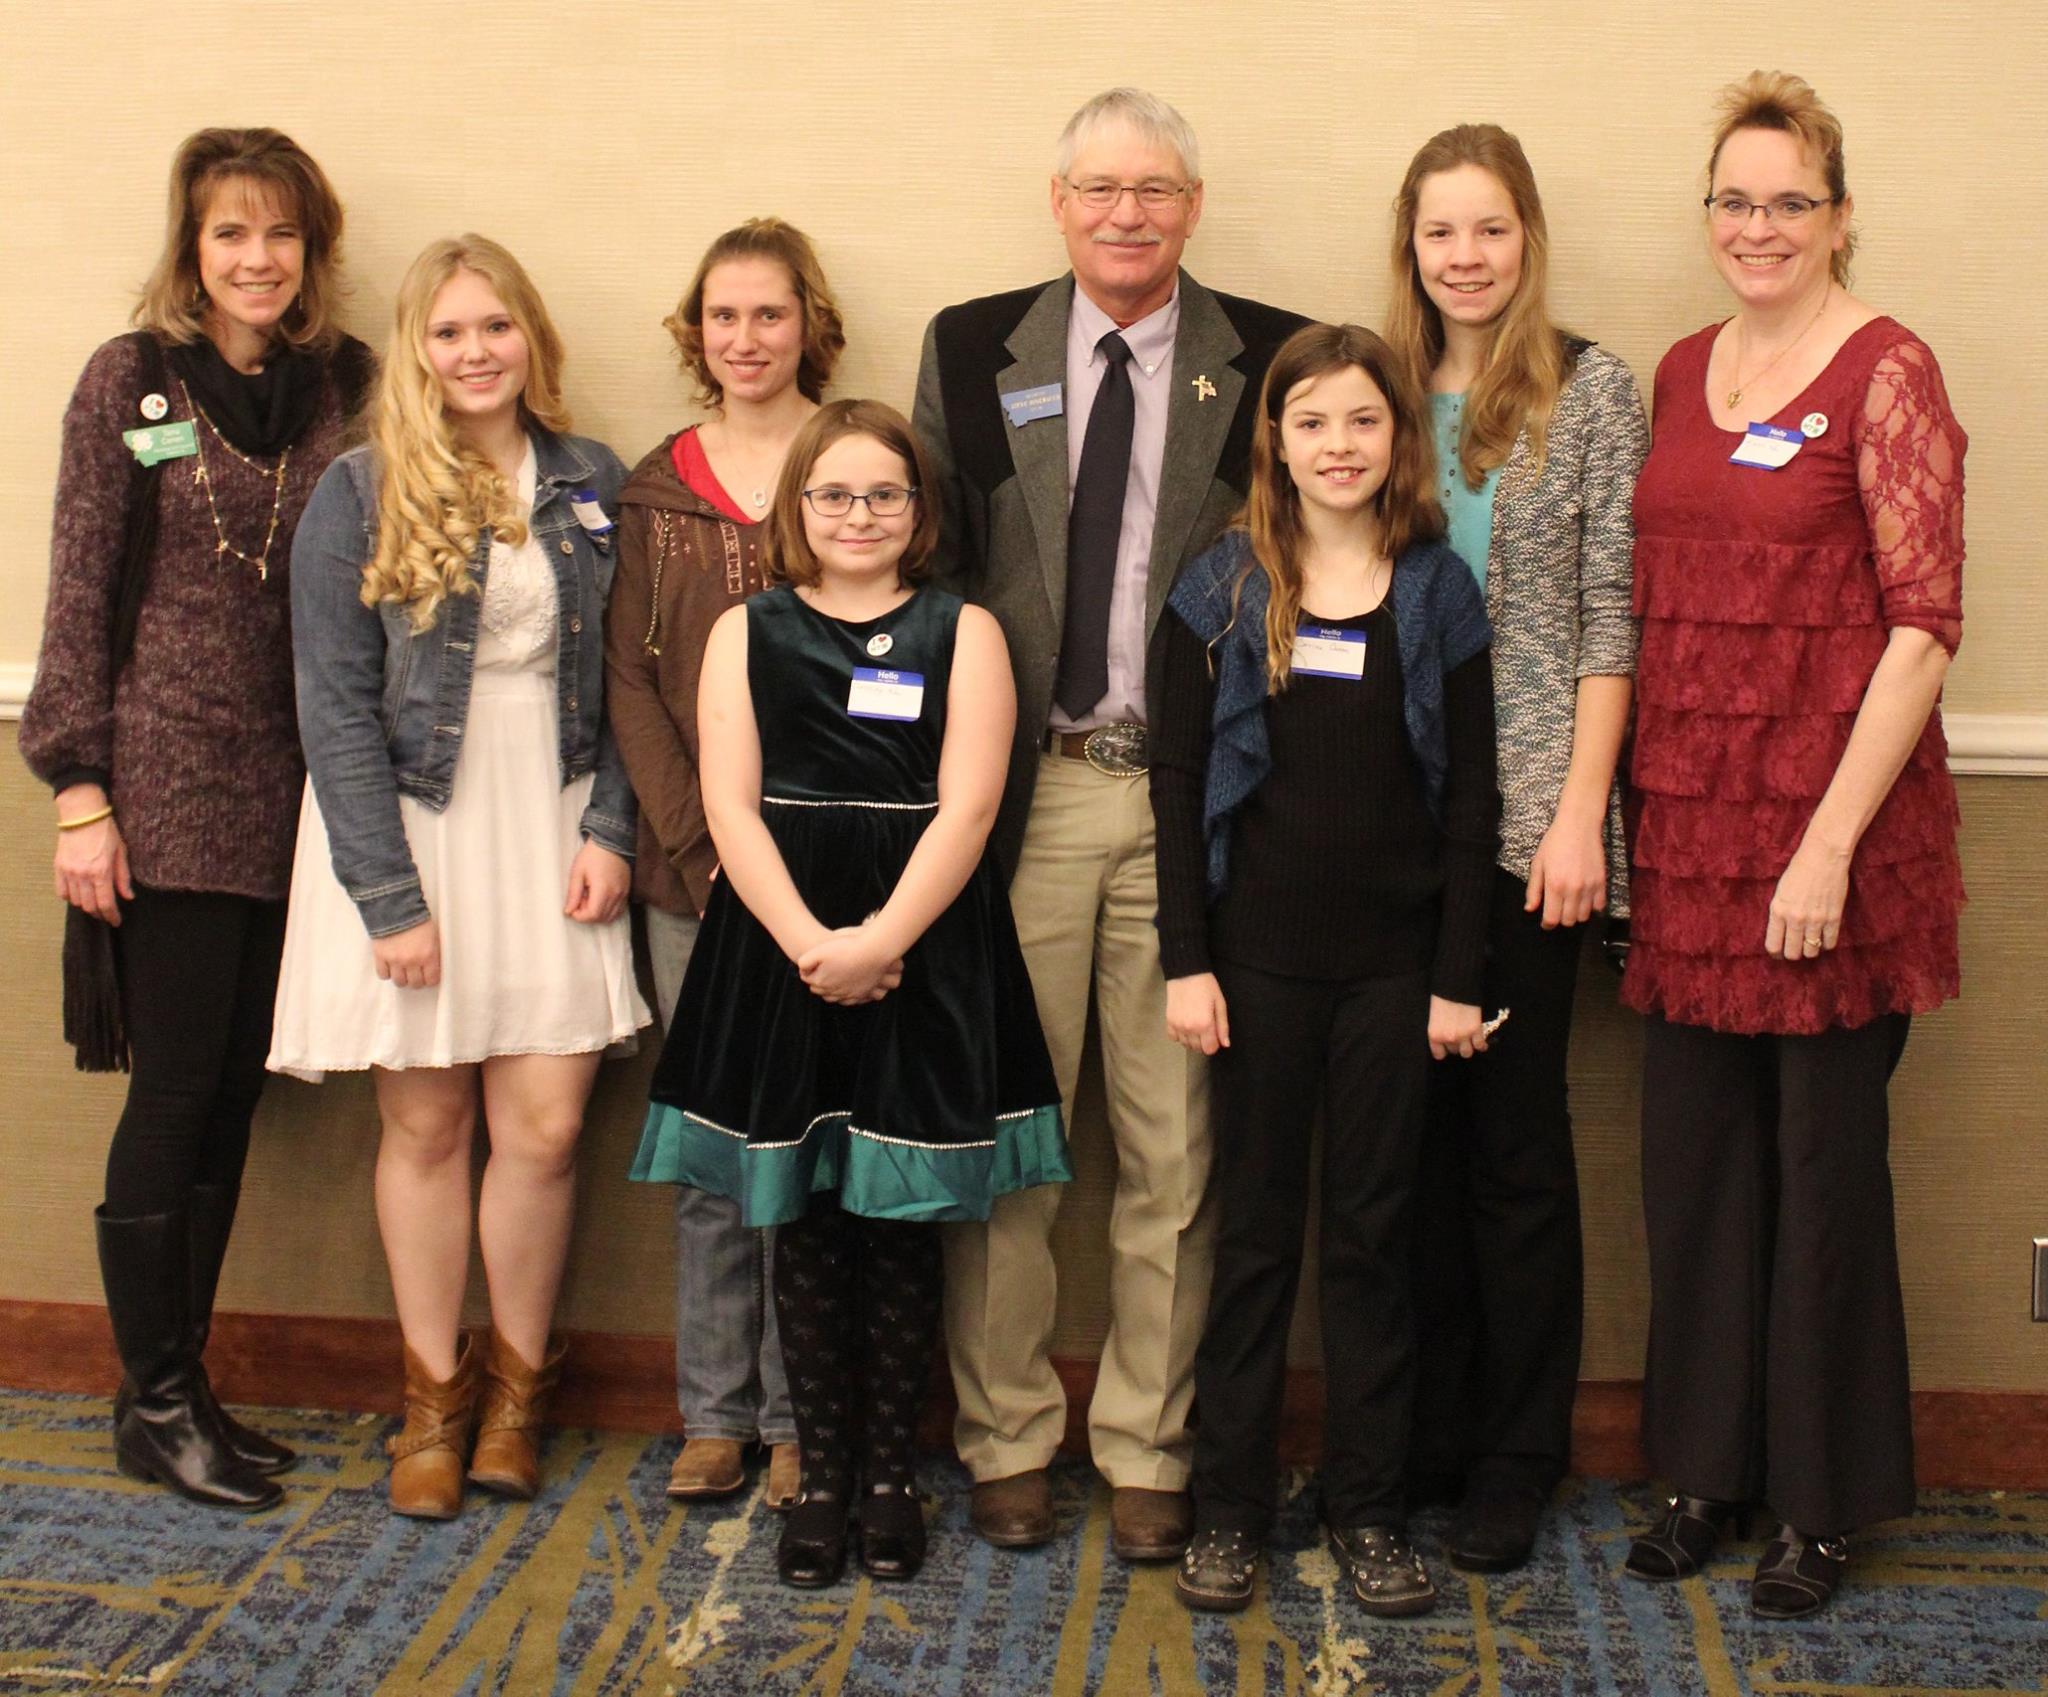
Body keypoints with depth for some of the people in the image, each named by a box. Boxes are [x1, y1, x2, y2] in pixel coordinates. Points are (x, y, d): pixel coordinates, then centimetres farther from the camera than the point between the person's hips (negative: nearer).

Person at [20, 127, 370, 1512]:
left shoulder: (343, 383, 8)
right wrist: (80, 790, -8)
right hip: (169, 785, -4)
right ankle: (155, 1401, 12)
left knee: (236, 1095, 9)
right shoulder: (132, 379, -2)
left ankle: (184, 1382, 21)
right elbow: (82, 592, -3)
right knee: (176, 1089, -1)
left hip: (295, 792, 4)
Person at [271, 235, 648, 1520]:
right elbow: (336, 703, -7)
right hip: (404, 832, -2)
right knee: (428, 1124, 5)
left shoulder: (594, 485, 6)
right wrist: (391, 896, -12)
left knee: (545, 1125, -3)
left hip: (549, 828, 2)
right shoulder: (359, 495, -3)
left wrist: (610, 828, -6)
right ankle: (435, 1394, 22)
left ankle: (519, 1381, 19)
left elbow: (622, 679, 8)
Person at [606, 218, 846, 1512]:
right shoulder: (655, 491, 11)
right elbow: (630, 679, 7)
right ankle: (716, 1413, 20)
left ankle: (802, 1417, 14)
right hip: (691, 872, 3)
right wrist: (699, 845, -5)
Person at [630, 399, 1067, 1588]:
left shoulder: (962, 632, 5)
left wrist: (878, 942, -16)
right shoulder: (748, 632, 9)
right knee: (803, 1226, 5)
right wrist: (808, 944, -13)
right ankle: (823, 1476, 16)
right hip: (780, 948, 1)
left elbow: (967, 807, -5)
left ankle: (893, 1475, 16)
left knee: (902, 1223, 4)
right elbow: (730, 803, 0)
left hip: (924, 950, -1)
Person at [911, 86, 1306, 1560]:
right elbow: (928, 565, 9)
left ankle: (1151, 1453, 18)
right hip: (1018, 788, 1)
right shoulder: (970, 352, 9)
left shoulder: (1268, 361, 4)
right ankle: (1007, 1439, 21)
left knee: (1176, 1146, 5)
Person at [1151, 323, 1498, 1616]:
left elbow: (1470, 796, 2)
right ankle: (1231, 1504, 16)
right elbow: (1180, 783, 0)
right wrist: (1186, 961, -6)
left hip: (1395, 960, 1)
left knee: (1374, 1231, 8)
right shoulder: (1223, 592, 1)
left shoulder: (1439, 594, 3)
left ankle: (1369, 1508, 18)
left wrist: (1459, 977, -3)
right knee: (1256, 1228, 7)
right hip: (1259, 953, 0)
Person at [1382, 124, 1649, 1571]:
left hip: (1526, 819, -3)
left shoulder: (1590, 390, 0)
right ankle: (1424, 1429, 22)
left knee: (1514, 1135, 3)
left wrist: (1580, 816, -10)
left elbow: (1611, 619, -4)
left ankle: (1518, 1456, 16)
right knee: (1414, 1126, 9)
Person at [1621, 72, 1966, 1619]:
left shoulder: (1887, 372, -8)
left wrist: (1830, 843, -17)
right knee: (1697, 1149, 12)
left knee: (1824, 1154, 5)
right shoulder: (1684, 372, 11)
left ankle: (1826, 1495, 21)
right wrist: (1629, 806, 9)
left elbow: (1926, 624, -12)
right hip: (1693, 821, 6)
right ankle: (1712, 1462, 28)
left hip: (1829, 820, -5)